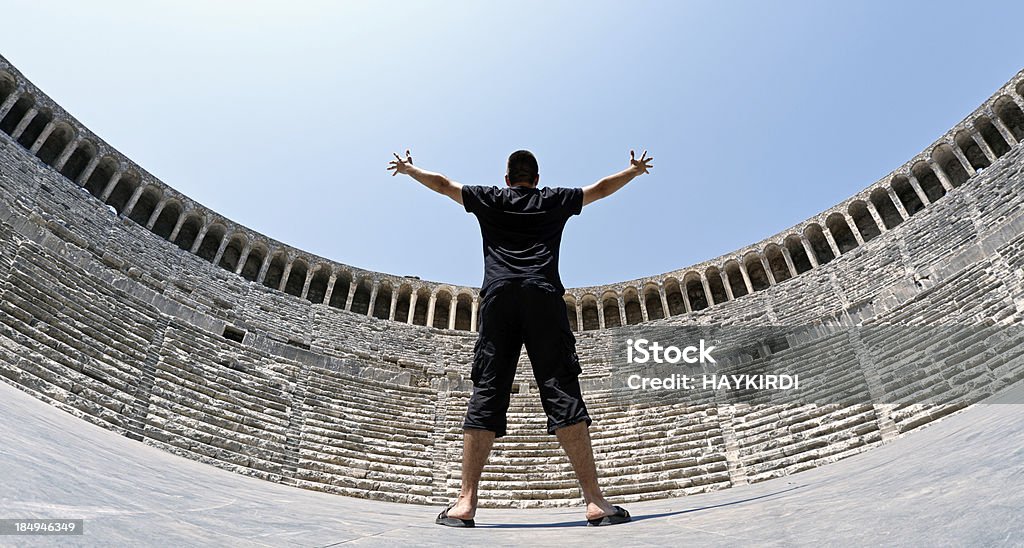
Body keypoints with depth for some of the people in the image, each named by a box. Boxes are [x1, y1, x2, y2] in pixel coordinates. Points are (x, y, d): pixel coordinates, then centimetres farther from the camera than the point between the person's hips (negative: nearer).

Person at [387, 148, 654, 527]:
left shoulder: (490, 199, 22)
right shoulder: (555, 200, 22)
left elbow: (442, 184, 33)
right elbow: (602, 188, 34)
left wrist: (407, 168, 51)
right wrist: (635, 170, 52)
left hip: (498, 297, 1)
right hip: (544, 297, 0)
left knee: (486, 395, -4)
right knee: (563, 394, -7)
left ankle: (466, 503, -9)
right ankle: (595, 501, -12)